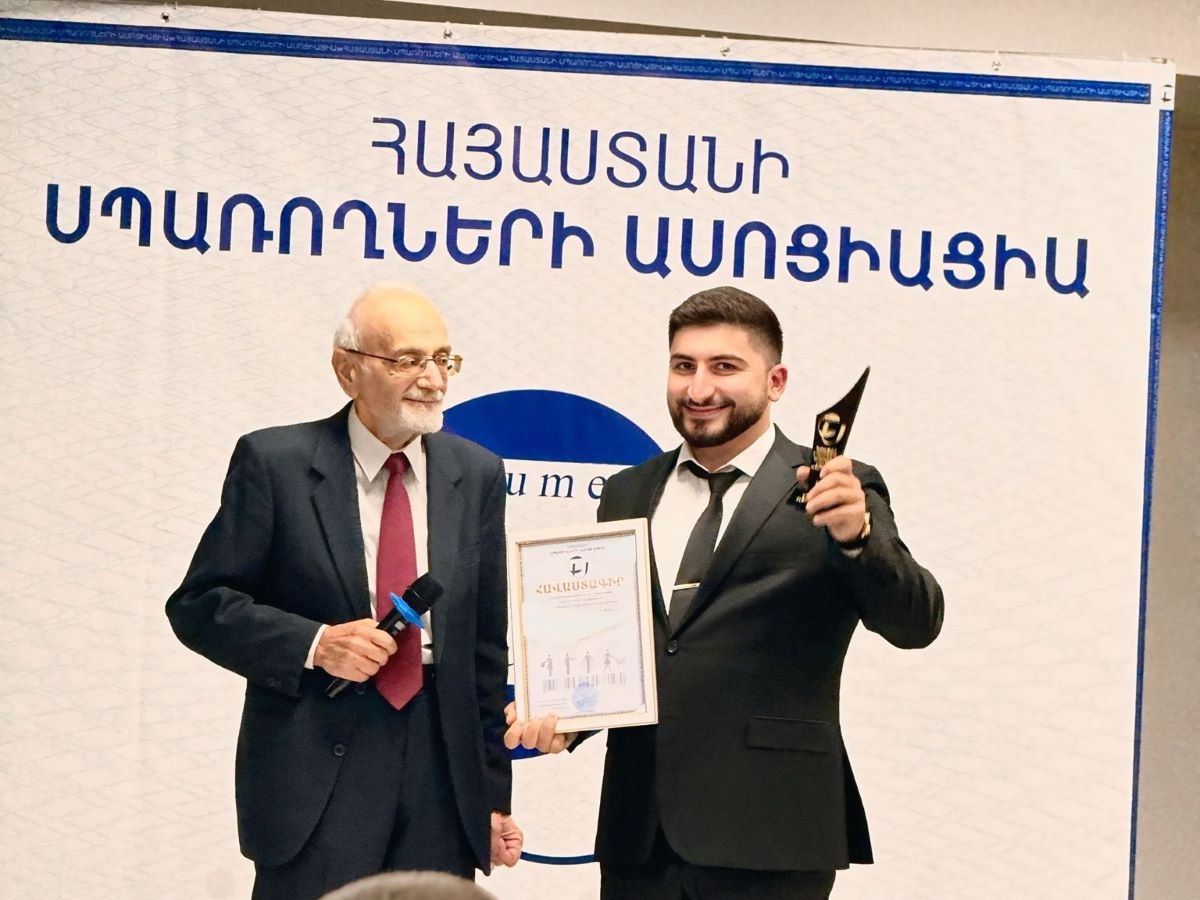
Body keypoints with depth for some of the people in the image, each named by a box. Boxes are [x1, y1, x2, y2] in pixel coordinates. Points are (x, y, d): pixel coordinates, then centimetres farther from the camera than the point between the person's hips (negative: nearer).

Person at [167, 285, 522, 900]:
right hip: (315, 774, -3)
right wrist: (311, 644, -16)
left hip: (444, 773, 3)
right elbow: (198, 605, -1)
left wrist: (493, 793, 11)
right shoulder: (274, 462, -2)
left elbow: (487, 646, 11)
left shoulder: (476, 475, 9)